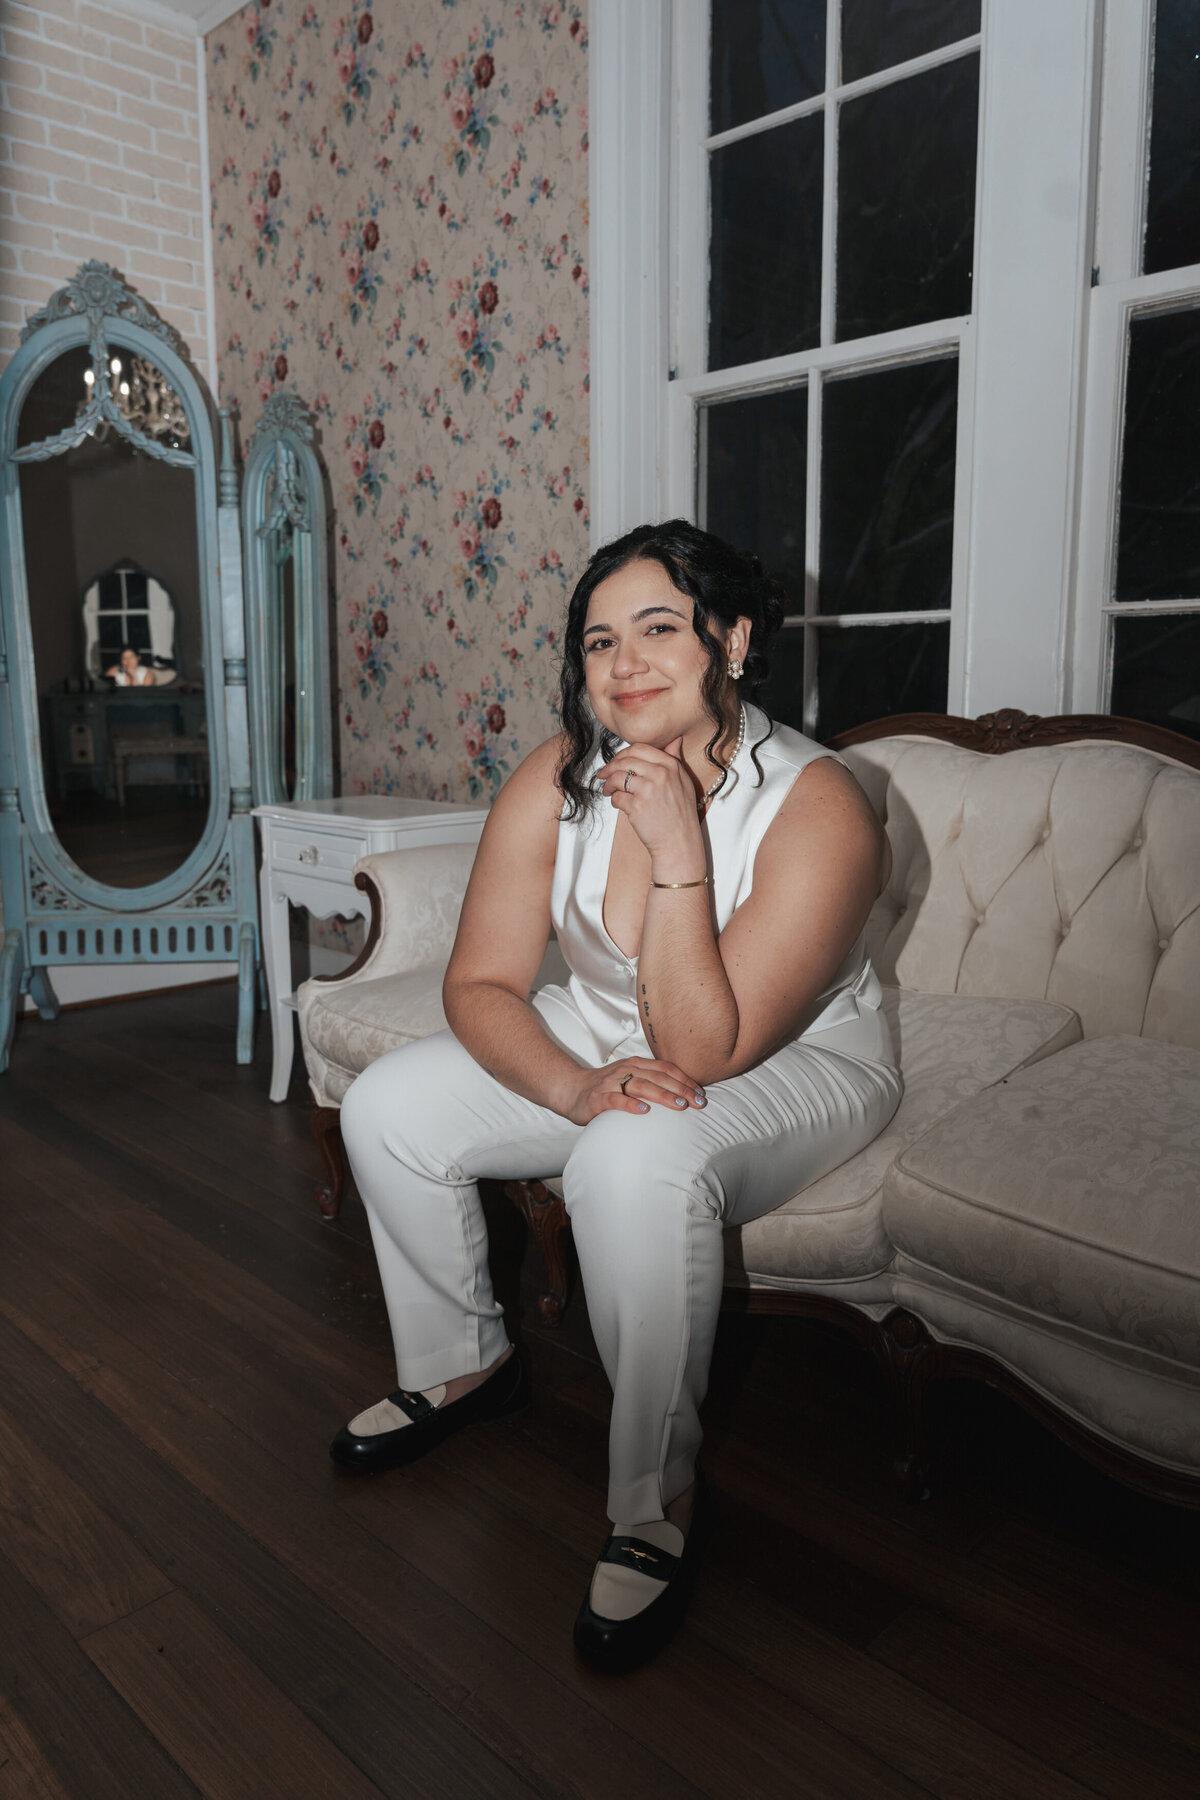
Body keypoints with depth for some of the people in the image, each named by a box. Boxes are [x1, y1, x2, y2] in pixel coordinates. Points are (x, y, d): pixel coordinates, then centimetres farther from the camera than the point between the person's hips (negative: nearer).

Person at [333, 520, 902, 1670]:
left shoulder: (816, 807, -28)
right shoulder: (556, 780, -13)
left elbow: (703, 1051, -31)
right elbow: (480, 984, -11)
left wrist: (678, 851, -37)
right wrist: (577, 1087, -28)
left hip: (795, 1068, -5)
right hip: (605, 1041, 6)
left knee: (637, 1164, -36)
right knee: (387, 1108, -6)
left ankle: (659, 1497, -13)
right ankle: (462, 1364, 18)